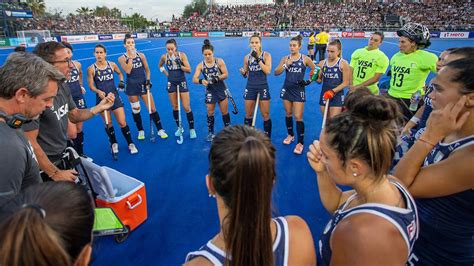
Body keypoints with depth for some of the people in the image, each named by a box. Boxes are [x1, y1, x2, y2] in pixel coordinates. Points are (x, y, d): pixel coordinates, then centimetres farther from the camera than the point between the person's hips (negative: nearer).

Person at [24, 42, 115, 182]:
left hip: (63, 155, 8)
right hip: (45, 169, -8)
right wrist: (55, 173, -19)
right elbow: (29, 142, -26)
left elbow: (74, 115, 11)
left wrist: (98, 108, -8)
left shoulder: (63, 86, -1)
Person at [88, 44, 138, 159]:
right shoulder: (91, 69, -8)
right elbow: (91, 86, -6)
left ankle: (130, 144, 17)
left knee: (122, 123, -1)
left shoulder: (112, 65, -3)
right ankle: (114, 144, 33)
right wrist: (98, 91, -25)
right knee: (108, 123, 10)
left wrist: (121, 81, -2)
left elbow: (120, 73, 17)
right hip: (102, 98, 0)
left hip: (114, 96, 1)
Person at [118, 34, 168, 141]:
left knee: (152, 109, -1)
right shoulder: (122, 58, -1)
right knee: (135, 110, 8)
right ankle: (141, 131, 25)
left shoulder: (141, 55, 3)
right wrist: (131, 57, -13)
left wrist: (148, 80, -5)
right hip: (132, 86, 0)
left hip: (143, 84, 1)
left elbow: (147, 70, 9)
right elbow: (128, 71, -17)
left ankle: (160, 130, 10)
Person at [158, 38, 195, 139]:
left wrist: (179, 64, -26)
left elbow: (189, 70, -15)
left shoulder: (182, 55, -12)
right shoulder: (164, 57, -4)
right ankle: (179, 128, 24)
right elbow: (160, 66, 17)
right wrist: (166, 73, 5)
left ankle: (192, 129, 9)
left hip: (182, 83, -2)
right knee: (175, 107, 9)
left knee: (186, 107, -3)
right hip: (171, 84, 3)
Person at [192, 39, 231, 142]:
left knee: (225, 112, 8)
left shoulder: (219, 61, -8)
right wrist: (201, 81, -36)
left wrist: (217, 78, -27)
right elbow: (194, 79, -14)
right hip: (210, 91, 1)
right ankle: (210, 133, 25)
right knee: (210, 113, 8)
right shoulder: (200, 65, -7)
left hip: (221, 89, 0)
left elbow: (226, 74, -8)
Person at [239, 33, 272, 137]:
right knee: (248, 115, 10)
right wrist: (243, 73, -9)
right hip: (250, 87, 3)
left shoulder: (266, 55, -4)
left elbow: (268, 71, -18)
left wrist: (258, 58, -20)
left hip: (263, 87, -3)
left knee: (266, 116, 3)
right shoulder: (247, 57, 4)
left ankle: (268, 138, 19)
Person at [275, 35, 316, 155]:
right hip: (287, 89, 3)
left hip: (299, 90, -3)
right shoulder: (285, 58, 2)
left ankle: (300, 143, 4)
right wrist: (286, 65, -17)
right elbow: (276, 72, -4)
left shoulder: (305, 59, -4)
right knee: (288, 114, 14)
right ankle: (290, 135, 35)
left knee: (298, 117, -5)